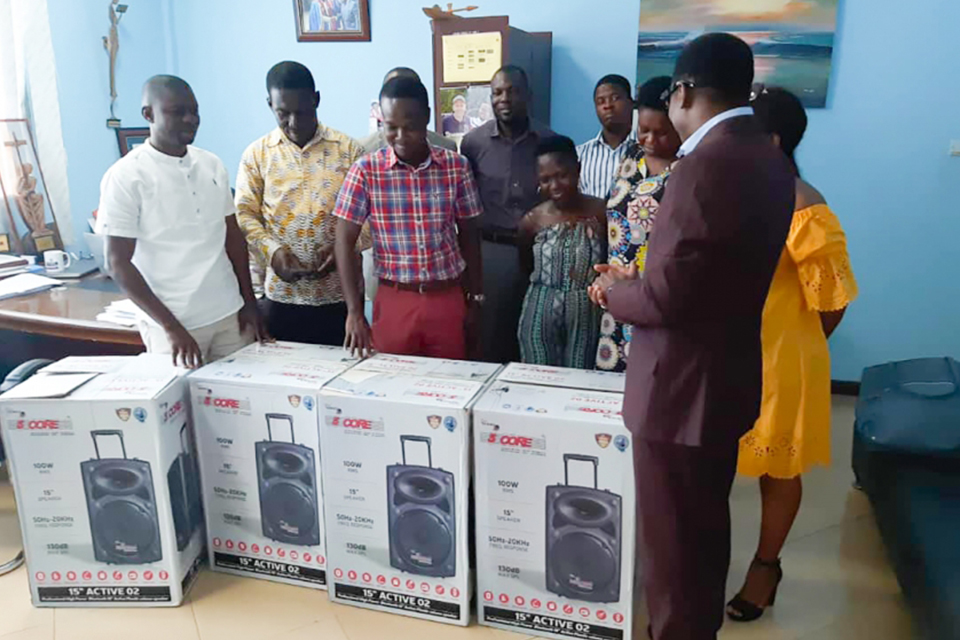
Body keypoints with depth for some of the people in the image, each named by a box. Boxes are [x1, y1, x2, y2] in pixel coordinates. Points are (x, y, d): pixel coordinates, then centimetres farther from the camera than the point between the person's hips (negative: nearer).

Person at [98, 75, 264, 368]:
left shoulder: (212, 166, 6)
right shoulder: (125, 177, -9)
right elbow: (118, 264, -10)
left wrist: (249, 302, 8)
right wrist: (171, 327, -16)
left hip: (230, 314, 5)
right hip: (174, 323, -4)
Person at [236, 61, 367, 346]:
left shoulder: (348, 149, 2)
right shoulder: (256, 154, 5)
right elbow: (245, 214, 2)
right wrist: (272, 251, -15)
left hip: (340, 293, 0)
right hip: (281, 294, 1)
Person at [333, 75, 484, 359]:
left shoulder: (457, 167, -1)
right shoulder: (365, 170, -6)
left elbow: (469, 236, 6)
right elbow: (345, 242, -6)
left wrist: (475, 299, 7)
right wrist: (354, 311, -14)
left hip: (448, 298, 1)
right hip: (394, 300, -1)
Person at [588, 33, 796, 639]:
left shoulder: (707, 162, -23)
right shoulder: (769, 158, 7)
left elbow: (671, 295, -24)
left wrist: (616, 292, -5)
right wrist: (639, 278, 11)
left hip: (683, 387, -10)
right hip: (728, 378, 10)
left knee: (671, 542, 8)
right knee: (706, 529, 26)